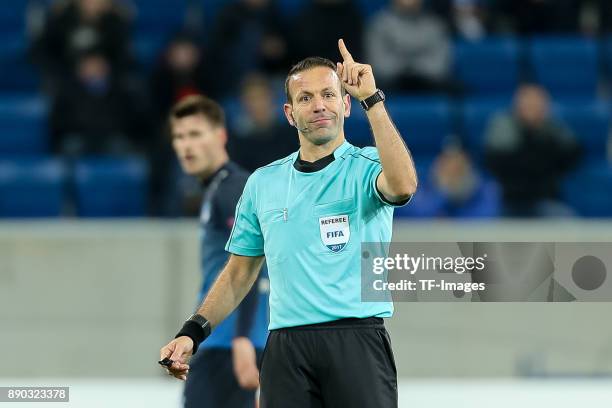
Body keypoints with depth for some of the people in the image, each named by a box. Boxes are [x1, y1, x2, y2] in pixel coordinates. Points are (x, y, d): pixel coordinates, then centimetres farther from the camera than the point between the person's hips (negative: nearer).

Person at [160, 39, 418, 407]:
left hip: (357, 342, -3)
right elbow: (239, 273, 21)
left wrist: (371, 99, -24)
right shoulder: (262, 183, 15)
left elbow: (402, 185, -23)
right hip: (286, 346, 4)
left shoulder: (367, 167, 2)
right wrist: (193, 333, 8)